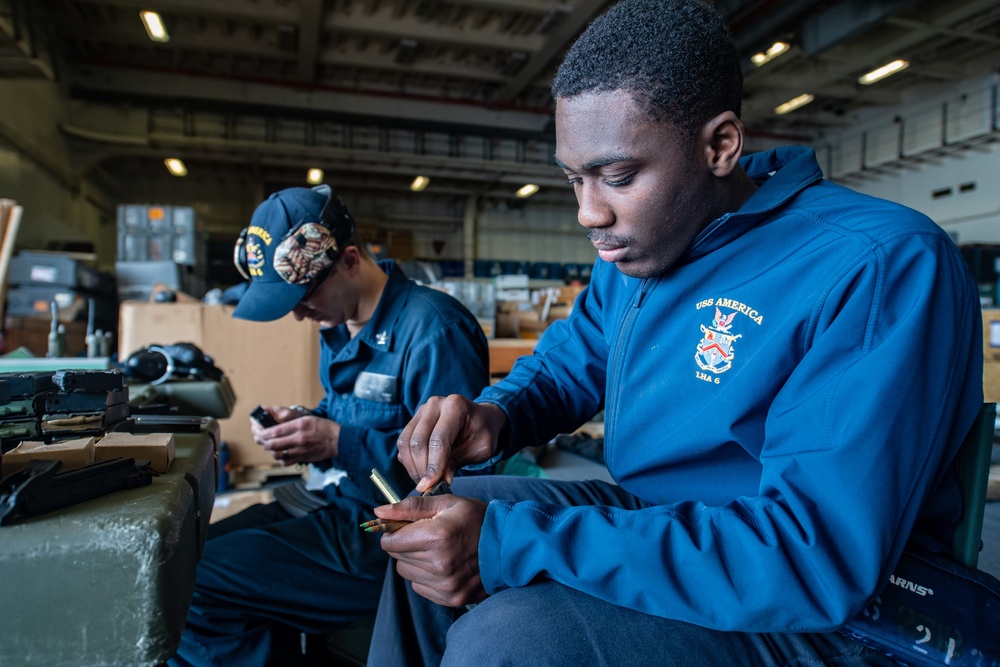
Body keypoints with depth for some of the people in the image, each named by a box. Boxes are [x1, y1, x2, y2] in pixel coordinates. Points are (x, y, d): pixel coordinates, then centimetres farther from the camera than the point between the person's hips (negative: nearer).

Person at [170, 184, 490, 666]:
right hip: (329, 500, 10)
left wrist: (338, 442, -23)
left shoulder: (433, 328, -21)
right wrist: (300, 423, 0)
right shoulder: (339, 325, 9)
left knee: (193, 587, -15)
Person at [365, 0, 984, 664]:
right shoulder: (637, 243, 2)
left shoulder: (886, 267, -24)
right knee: (429, 522, 4)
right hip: (654, 517, 8)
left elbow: (819, 554, -31)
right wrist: (497, 413, -10)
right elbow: (571, 357, 15)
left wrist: (507, 544, -33)